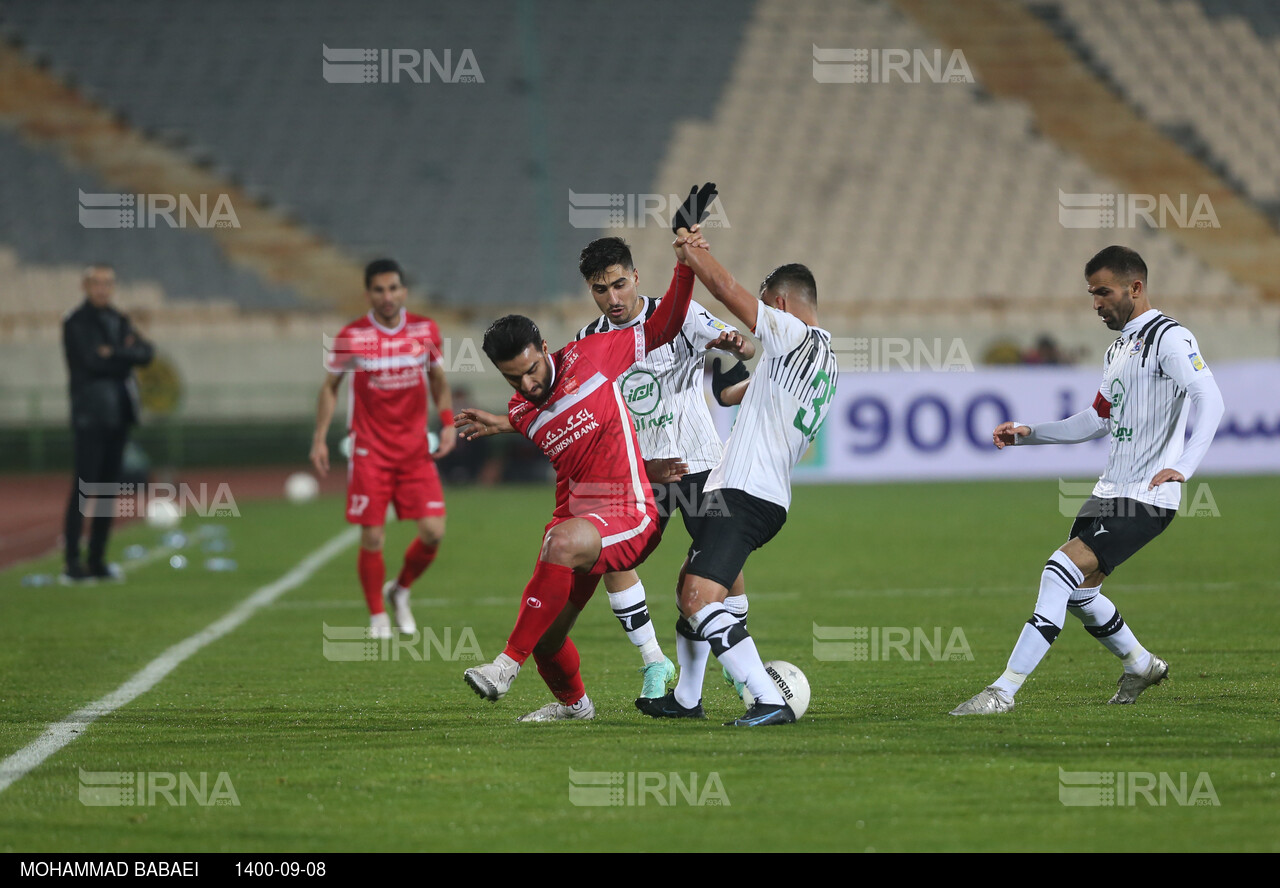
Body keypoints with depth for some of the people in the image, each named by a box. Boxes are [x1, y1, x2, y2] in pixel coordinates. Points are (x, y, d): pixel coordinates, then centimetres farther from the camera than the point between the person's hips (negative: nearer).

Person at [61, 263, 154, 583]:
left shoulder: (118, 320, 17)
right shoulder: (76, 323, -5)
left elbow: (146, 353, 5)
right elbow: (93, 360, -18)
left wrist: (116, 354, -11)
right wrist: (127, 356, -6)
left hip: (118, 412, 7)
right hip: (90, 413, -7)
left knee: (109, 486, 7)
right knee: (84, 486, -11)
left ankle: (97, 560, 12)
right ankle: (72, 562, -12)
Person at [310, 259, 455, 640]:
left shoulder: (425, 330, 2)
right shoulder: (352, 337, -5)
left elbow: (438, 380, 16)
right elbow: (330, 386, 6)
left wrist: (448, 423, 2)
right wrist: (320, 439, 0)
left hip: (416, 450, 2)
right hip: (369, 450, -2)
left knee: (433, 532, -7)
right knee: (372, 538, -6)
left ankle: (400, 590, 20)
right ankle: (378, 616, 12)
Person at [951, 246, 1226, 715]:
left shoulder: (1169, 338, -10)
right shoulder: (1118, 348, 19)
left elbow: (1210, 400, -22)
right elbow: (1097, 419, 28)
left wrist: (1183, 466, -31)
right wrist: (1028, 433, 19)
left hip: (1146, 498, -10)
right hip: (1109, 491, 10)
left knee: (1061, 573, -19)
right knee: (1077, 593, 15)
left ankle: (1005, 690, -20)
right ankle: (1141, 666, 39)